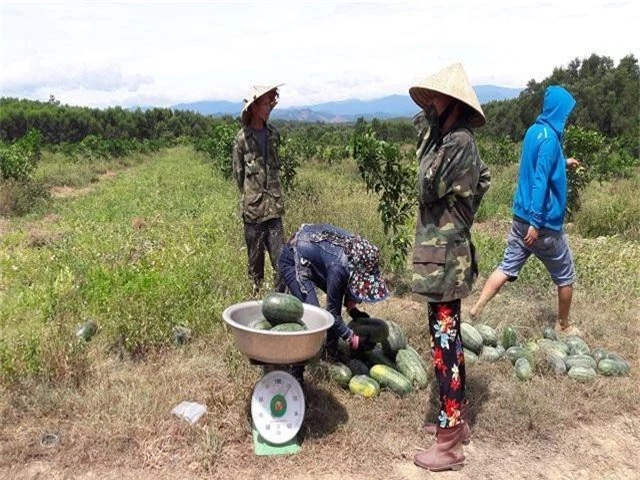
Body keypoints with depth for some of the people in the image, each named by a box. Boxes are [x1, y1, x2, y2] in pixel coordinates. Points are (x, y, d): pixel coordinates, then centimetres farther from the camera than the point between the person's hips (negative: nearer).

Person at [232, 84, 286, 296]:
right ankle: (255, 293, 19)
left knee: (280, 257, 0)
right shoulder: (242, 137, -5)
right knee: (255, 258, 7)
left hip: (274, 206, 3)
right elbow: (238, 173, 1)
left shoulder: (273, 133, 9)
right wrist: (250, 195, 5)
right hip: (253, 207, -3)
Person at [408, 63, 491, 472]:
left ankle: (449, 443, 6)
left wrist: (431, 139, -7)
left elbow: (430, 190, -17)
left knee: (445, 341, -5)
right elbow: (484, 179, 26)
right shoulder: (449, 140, 13)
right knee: (450, 339, 17)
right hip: (444, 251, 10)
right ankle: (456, 419, 31)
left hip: (444, 257, -10)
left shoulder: (459, 142, -16)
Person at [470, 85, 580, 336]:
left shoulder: (534, 131, 10)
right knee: (565, 276, 10)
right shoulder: (550, 138, -18)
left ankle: (475, 311, 0)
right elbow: (540, 181, -24)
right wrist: (536, 223, -26)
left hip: (521, 216, 8)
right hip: (544, 222, -8)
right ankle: (563, 327, 25)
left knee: (507, 268, 8)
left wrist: (563, 164, 36)